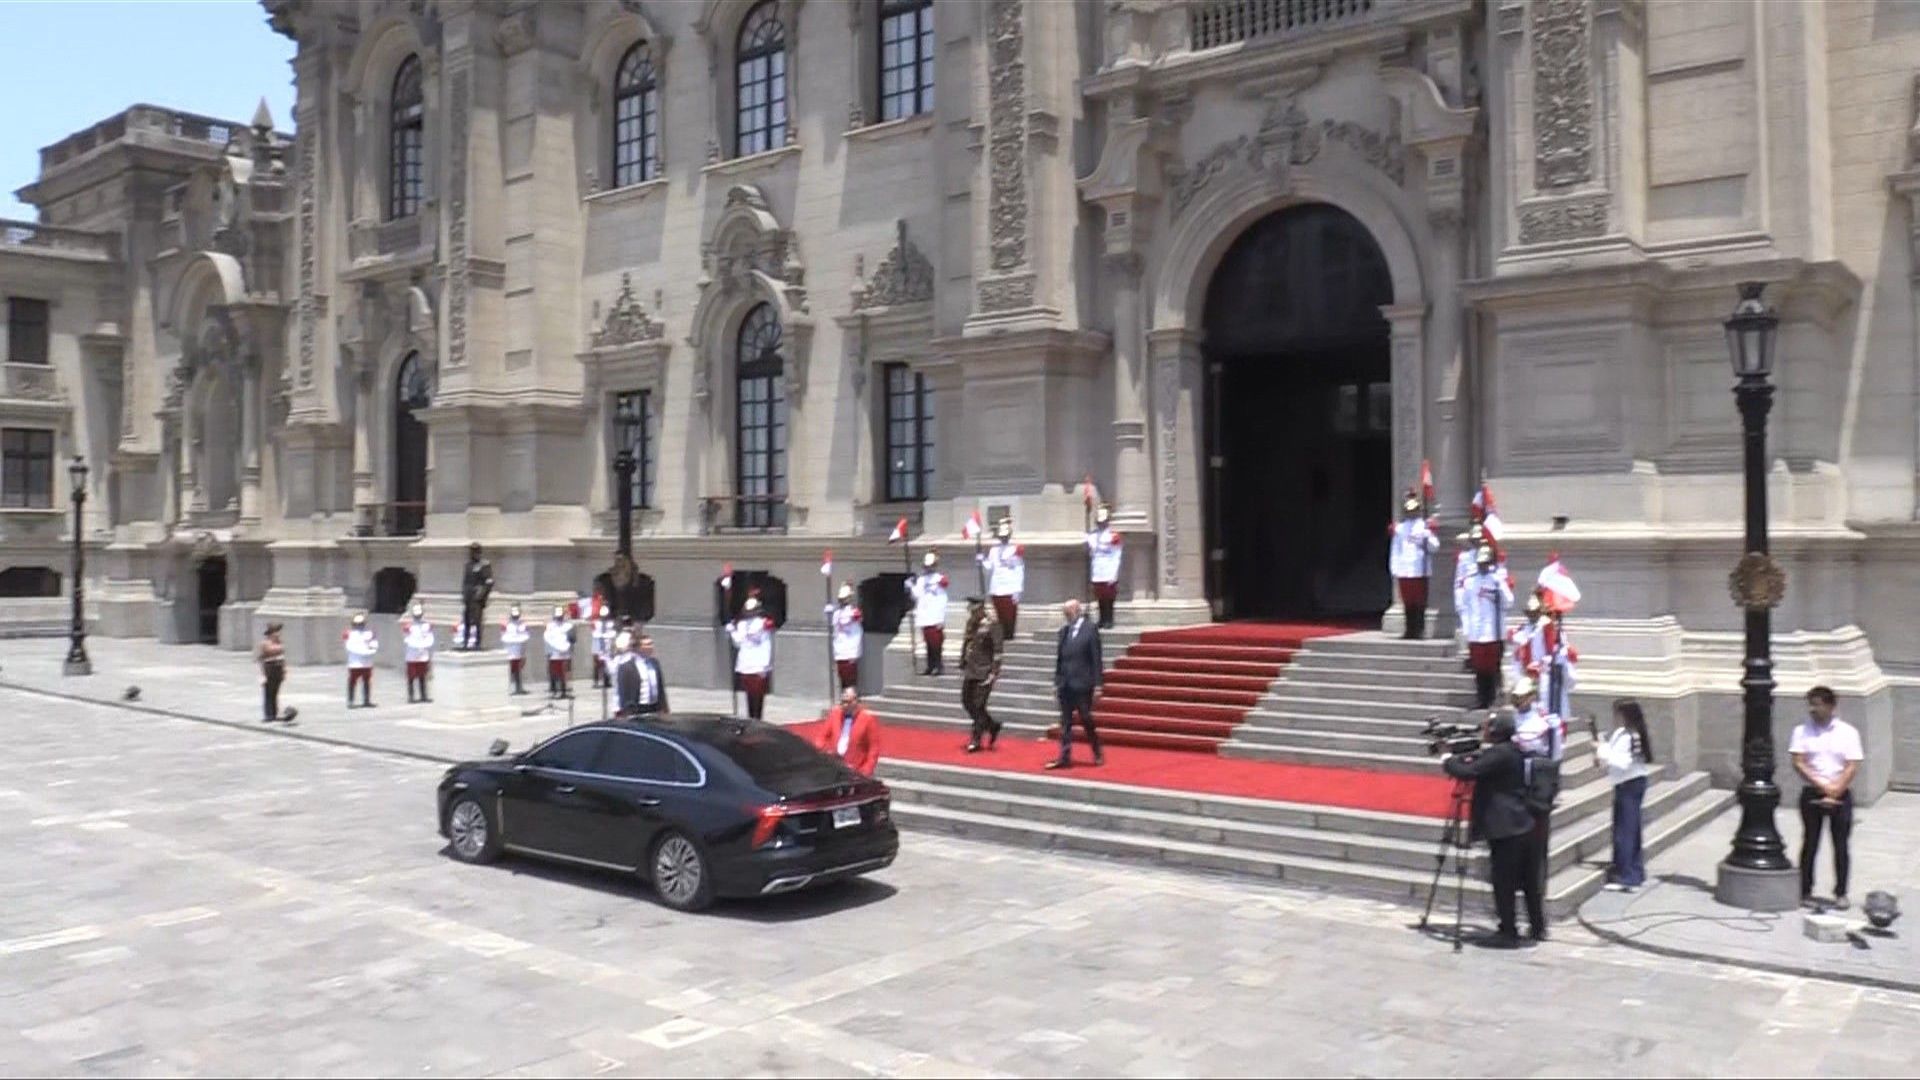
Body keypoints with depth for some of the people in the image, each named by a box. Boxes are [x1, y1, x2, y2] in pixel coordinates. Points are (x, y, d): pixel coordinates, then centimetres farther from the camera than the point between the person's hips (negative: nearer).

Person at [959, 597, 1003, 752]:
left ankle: (976, 740, 7)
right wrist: (962, 666, 14)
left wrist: (994, 673, -17)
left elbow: (997, 649, -14)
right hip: (970, 670, 7)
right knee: (967, 702, 9)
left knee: (978, 705, -4)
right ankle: (992, 726, 26)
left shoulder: (992, 624, -13)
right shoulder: (970, 622, 8)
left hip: (984, 672, -7)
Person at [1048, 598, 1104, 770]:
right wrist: (1057, 682, 8)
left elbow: (1096, 658, -7)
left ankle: (1098, 754, 19)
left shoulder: (1090, 629, -5)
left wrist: (1097, 684, -10)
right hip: (1065, 684, 5)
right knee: (1065, 722, 4)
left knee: (1086, 720, 2)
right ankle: (1065, 757, 5)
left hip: (1082, 684, -5)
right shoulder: (1063, 631, 11)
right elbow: (1059, 659, 13)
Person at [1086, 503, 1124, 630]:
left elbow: (1116, 557, -7)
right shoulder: (1091, 535, 10)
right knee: (1100, 599, 7)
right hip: (1096, 575, 5)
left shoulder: (1114, 535, -6)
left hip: (1109, 576, -5)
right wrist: (1089, 575, 10)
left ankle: (1109, 621, 4)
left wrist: (1113, 576, -12)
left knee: (1109, 598, -3)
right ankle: (1102, 620, 16)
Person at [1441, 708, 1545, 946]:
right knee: (1528, 880, 17)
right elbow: (1478, 760, 20)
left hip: (1505, 829, -9)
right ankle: (1537, 926, 26)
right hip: (1522, 826, 9)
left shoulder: (1499, 754, -17)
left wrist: (1447, 761, -6)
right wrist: (1456, 758, 6)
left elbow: (1469, 772, -22)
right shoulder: (1510, 751, 12)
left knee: (1503, 883, -2)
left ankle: (1508, 932, 3)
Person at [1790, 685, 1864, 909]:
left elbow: (1852, 767, -4)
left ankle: (1841, 893, 12)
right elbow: (1798, 763, -4)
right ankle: (1805, 891, 12)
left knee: (1841, 846, 3)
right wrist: (1822, 786, -13)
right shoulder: (1802, 731, 2)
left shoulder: (1848, 732, 1)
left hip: (1841, 796, 0)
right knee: (1810, 843, 4)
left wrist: (1835, 792, -13)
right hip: (1811, 794, 0)